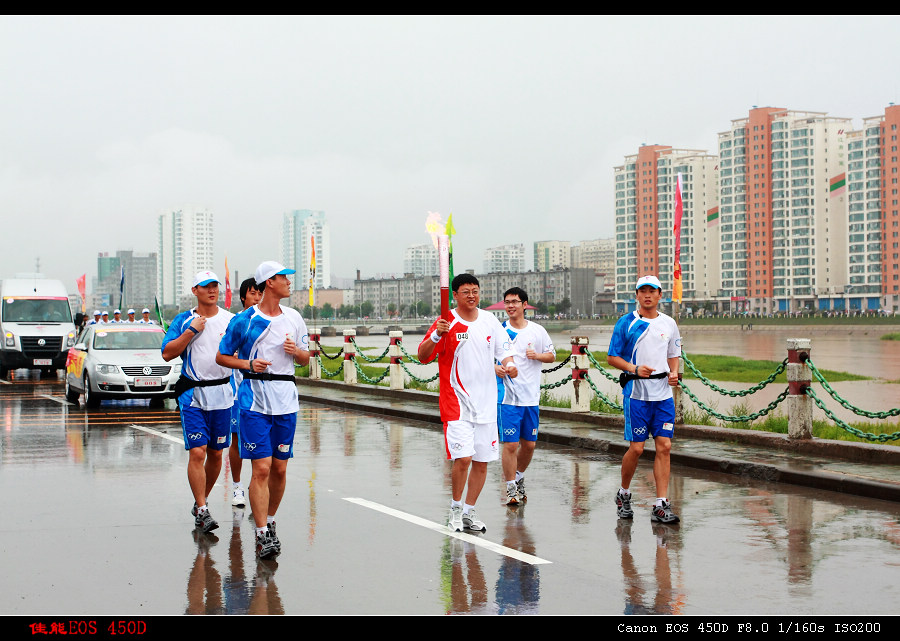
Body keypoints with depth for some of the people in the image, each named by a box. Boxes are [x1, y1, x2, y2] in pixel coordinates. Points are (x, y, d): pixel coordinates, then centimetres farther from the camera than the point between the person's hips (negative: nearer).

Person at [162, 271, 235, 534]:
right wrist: (191, 331, -11)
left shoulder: (230, 320, 6)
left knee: (215, 453, 10)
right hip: (193, 394, -2)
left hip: (223, 393, 2)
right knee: (197, 453, -11)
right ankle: (202, 511, -8)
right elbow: (167, 353, -6)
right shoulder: (184, 320, 3)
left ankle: (200, 501, 28)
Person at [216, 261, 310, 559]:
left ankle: (269, 521, 26)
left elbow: (305, 359, 17)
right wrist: (248, 364, -13)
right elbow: (221, 356, 4)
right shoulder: (244, 321, -3)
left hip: (286, 400, 4)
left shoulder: (294, 318, 10)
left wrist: (296, 351, -6)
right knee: (261, 468, -10)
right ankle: (262, 535, -7)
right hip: (255, 400, -4)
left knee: (279, 468, 8)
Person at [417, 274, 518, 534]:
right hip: (457, 402, -5)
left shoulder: (489, 320, 7)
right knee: (463, 458, -15)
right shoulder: (447, 323, -8)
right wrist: (436, 336, -30)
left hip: (486, 403, 5)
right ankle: (456, 507, 7)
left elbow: (502, 350, 15)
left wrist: (509, 364, -6)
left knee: (482, 462, 9)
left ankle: (468, 512, 23)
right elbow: (423, 356, -12)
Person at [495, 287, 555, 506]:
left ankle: (518, 478, 34)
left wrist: (537, 355, -9)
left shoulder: (538, 331, 5)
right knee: (510, 444, -6)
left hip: (531, 397, 3)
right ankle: (511, 488, 6)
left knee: (529, 444, 10)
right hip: (507, 396, -3)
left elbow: (552, 356, 12)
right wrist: (494, 367, -16)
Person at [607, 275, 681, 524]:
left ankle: (661, 505, 1)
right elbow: (612, 357, 1)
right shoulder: (626, 323, 0)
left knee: (664, 447, -2)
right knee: (636, 448, -4)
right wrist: (635, 369, -15)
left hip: (664, 394, 3)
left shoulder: (669, 324, 11)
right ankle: (623, 494, 21)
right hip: (636, 393, -3)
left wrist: (673, 373, -1)